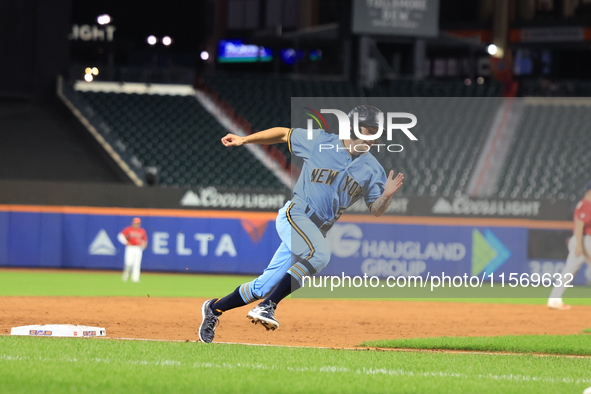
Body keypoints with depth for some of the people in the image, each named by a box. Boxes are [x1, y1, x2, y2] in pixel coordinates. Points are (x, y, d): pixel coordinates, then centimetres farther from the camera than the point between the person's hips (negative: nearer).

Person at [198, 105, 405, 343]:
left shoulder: (372, 169, 3)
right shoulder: (319, 142, -4)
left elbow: (375, 210, 1)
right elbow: (283, 134, 8)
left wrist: (386, 196, -21)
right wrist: (244, 140, 5)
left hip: (318, 231, 5)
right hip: (294, 215, -5)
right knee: (318, 255, -36)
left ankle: (215, 308, 24)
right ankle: (267, 306, -33)